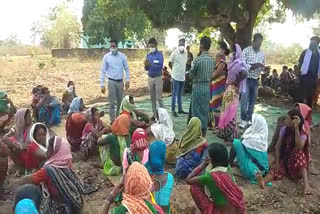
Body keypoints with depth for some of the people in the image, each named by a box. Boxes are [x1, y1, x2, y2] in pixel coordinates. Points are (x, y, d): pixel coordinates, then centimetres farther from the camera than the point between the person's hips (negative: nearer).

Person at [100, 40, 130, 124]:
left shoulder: (122, 56, 2)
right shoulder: (106, 57, -2)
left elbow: (126, 68, 6)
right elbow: (103, 71, -1)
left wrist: (127, 80, -4)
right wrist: (102, 84, -6)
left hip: (120, 81, 2)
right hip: (111, 82, -2)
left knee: (120, 101, 13)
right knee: (112, 102, 0)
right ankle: (112, 120, 8)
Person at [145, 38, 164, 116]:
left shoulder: (159, 54, -7)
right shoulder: (148, 55, 9)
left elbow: (160, 66, -19)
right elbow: (146, 69, 9)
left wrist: (151, 64, -27)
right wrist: (146, 65, -12)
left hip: (158, 78, -5)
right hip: (150, 78, 6)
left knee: (159, 98, -6)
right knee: (152, 98, 10)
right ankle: (155, 113, 19)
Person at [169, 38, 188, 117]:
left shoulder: (186, 53, 7)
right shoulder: (174, 53, -10)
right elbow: (170, 64, -1)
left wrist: (183, 71, 13)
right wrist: (175, 71, 7)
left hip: (183, 76, 6)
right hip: (176, 76, -6)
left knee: (180, 94, 15)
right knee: (175, 94, -3)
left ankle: (180, 109, 24)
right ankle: (173, 110, 5)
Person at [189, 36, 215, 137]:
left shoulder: (198, 59, -15)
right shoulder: (212, 60, 4)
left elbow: (191, 74, -4)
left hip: (198, 87, -6)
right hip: (207, 87, 6)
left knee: (197, 112, 2)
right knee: (205, 112, 13)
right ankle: (203, 135, 21)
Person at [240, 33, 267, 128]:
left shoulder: (262, 53, 8)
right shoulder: (246, 51, -6)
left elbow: (263, 67, 12)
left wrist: (264, 68, -11)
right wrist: (254, 66, -23)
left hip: (256, 80, 5)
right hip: (247, 79, -5)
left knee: (252, 101, 9)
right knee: (244, 100, -6)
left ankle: (249, 119, 19)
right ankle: (243, 120, 4)